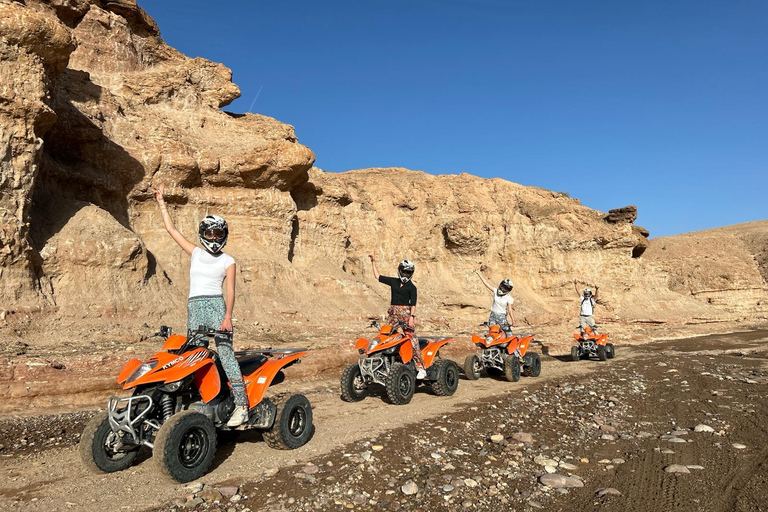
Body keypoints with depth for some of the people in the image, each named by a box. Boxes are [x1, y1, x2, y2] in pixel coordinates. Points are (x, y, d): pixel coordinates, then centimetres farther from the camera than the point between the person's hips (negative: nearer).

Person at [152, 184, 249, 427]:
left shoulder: (228, 261, 9)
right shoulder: (195, 252, 18)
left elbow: (231, 291, 0)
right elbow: (171, 229, 19)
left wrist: (228, 316, -14)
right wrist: (161, 202, 18)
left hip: (216, 306, -4)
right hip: (195, 307, 4)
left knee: (225, 353, -13)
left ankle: (241, 404, -18)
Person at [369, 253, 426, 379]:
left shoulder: (412, 287, 1)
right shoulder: (393, 282, 14)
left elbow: (413, 304, -5)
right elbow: (378, 276, 19)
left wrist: (412, 317, -17)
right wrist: (373, 262, 17)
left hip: (405, 313, -5)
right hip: (393, 313, 5)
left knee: (412, 339, -12)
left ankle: (420, 367, -13)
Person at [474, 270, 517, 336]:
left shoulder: (509, 298, -10)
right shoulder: (496, 291, -3)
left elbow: (510, 310, -13)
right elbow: (486, 283, -4)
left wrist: (513, 322, -22)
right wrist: (478, 274, -6)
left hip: (502, 316, -3)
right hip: (493, 315, 3)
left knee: (508, 332, -5)